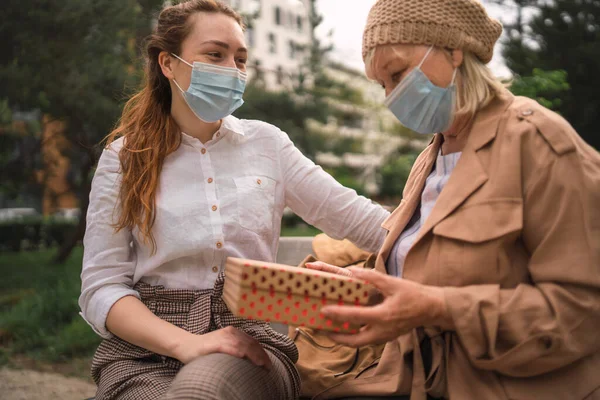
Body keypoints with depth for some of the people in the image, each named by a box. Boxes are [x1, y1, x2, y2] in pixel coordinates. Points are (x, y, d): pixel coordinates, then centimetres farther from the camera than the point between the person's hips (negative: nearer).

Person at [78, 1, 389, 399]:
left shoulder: (268, 143, 9)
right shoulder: (125, 157, 4)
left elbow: (359, 218, 6)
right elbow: (102, 286, -2)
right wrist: (186, 343, -18)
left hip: (250, 337, 0)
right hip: (146, 345, 1)